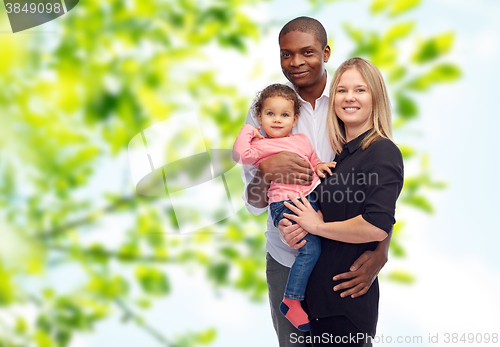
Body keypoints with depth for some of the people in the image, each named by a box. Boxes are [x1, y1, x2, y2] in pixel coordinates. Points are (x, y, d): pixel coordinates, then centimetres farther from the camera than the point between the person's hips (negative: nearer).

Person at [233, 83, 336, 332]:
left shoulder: (301, 140, 22)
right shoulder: (260, 146, 5)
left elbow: (314, 162, 33)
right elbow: (240, 154, -16)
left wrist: (320, 167, 10)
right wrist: (247, 130, -1)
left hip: (311, 198, 7)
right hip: (285, 204, -7)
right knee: (311, 246, -21)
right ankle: (291, 301, -13)